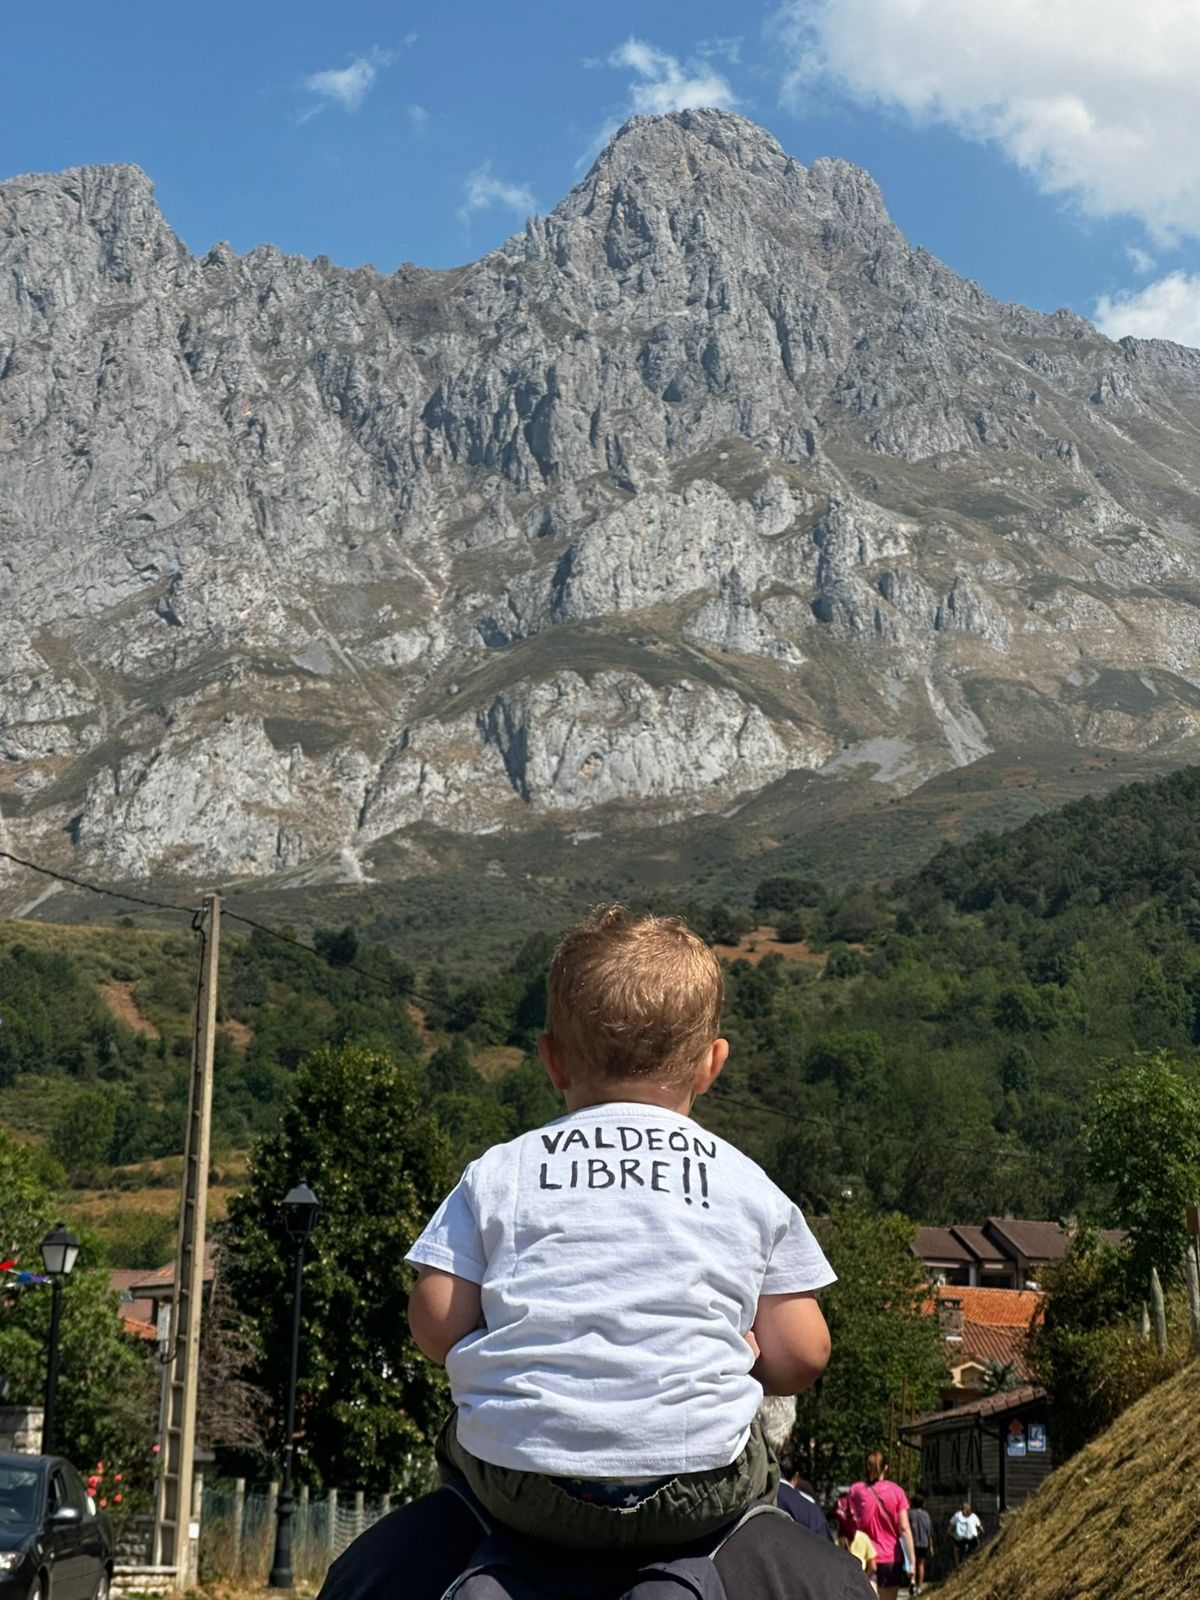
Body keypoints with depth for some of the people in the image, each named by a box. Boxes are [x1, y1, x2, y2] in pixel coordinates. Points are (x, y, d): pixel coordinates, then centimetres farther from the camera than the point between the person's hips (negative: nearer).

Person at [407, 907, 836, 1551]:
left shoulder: (497, 1172, 5)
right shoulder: (747, 1184, 6)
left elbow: (437, 1325, 1)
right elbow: (800, 1357, 4)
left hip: (520, 1492, 0)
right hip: (700, 1490, 0)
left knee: (458, 1441, 33)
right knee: (758, 1463, 32)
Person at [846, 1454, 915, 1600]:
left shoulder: (855, 1490, 0)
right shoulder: (896, 1491, 1)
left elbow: (851, 1525, -2)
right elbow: (904, 1528, -4)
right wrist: (911, 1560, -4)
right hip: (891, 1557, 1)